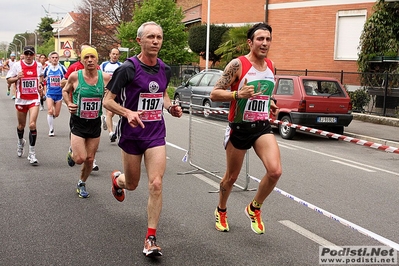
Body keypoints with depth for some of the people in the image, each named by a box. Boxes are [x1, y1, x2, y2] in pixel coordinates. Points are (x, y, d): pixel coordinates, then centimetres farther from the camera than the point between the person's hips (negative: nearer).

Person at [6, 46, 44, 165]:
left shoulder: (38, 65, 2)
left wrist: (40, 83, 5)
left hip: (34, 99, 0)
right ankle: (20, 142, 47)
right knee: (21, 125, 14)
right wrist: (17, 78, -19)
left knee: (32, 125, -14)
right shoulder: (17, 65, -4)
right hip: (21, 99, 1)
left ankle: (32, 153, -7)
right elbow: (9, 80, 0)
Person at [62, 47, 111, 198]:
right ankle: (72, 152, 26)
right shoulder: (75, 76, -11)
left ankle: (82, 184, 36)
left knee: (90, 159, 10)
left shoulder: (105, 78, -7)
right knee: (80, 159, -11)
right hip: (78, 122, -2)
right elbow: (65, 91, 8)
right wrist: (68, 104, -10)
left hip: (95, 123, 2)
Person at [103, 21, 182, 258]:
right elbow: (107, 101, -10)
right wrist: (128, 113, -28)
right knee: (132, 184, 14)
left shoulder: (165, 70, 3)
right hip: (132, 133, -3)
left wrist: (171, 107, 0)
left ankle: (151, 238, 1)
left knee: (156, 184, -10)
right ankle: (117, 179, 54)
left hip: (156, 133, 3)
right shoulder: (128, 68, -13)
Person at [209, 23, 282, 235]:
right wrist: (238, 94, -30)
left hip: (262, 127, 4)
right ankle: (221, 211, 39)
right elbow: (214, 94, -15)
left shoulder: (271, 66, 6)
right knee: (231, 176, 11)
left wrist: (269, 104, 7)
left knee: (275, 171, -16)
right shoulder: (237, 64, -13)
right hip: (239, 128, -4)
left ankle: (254, 208, 11)